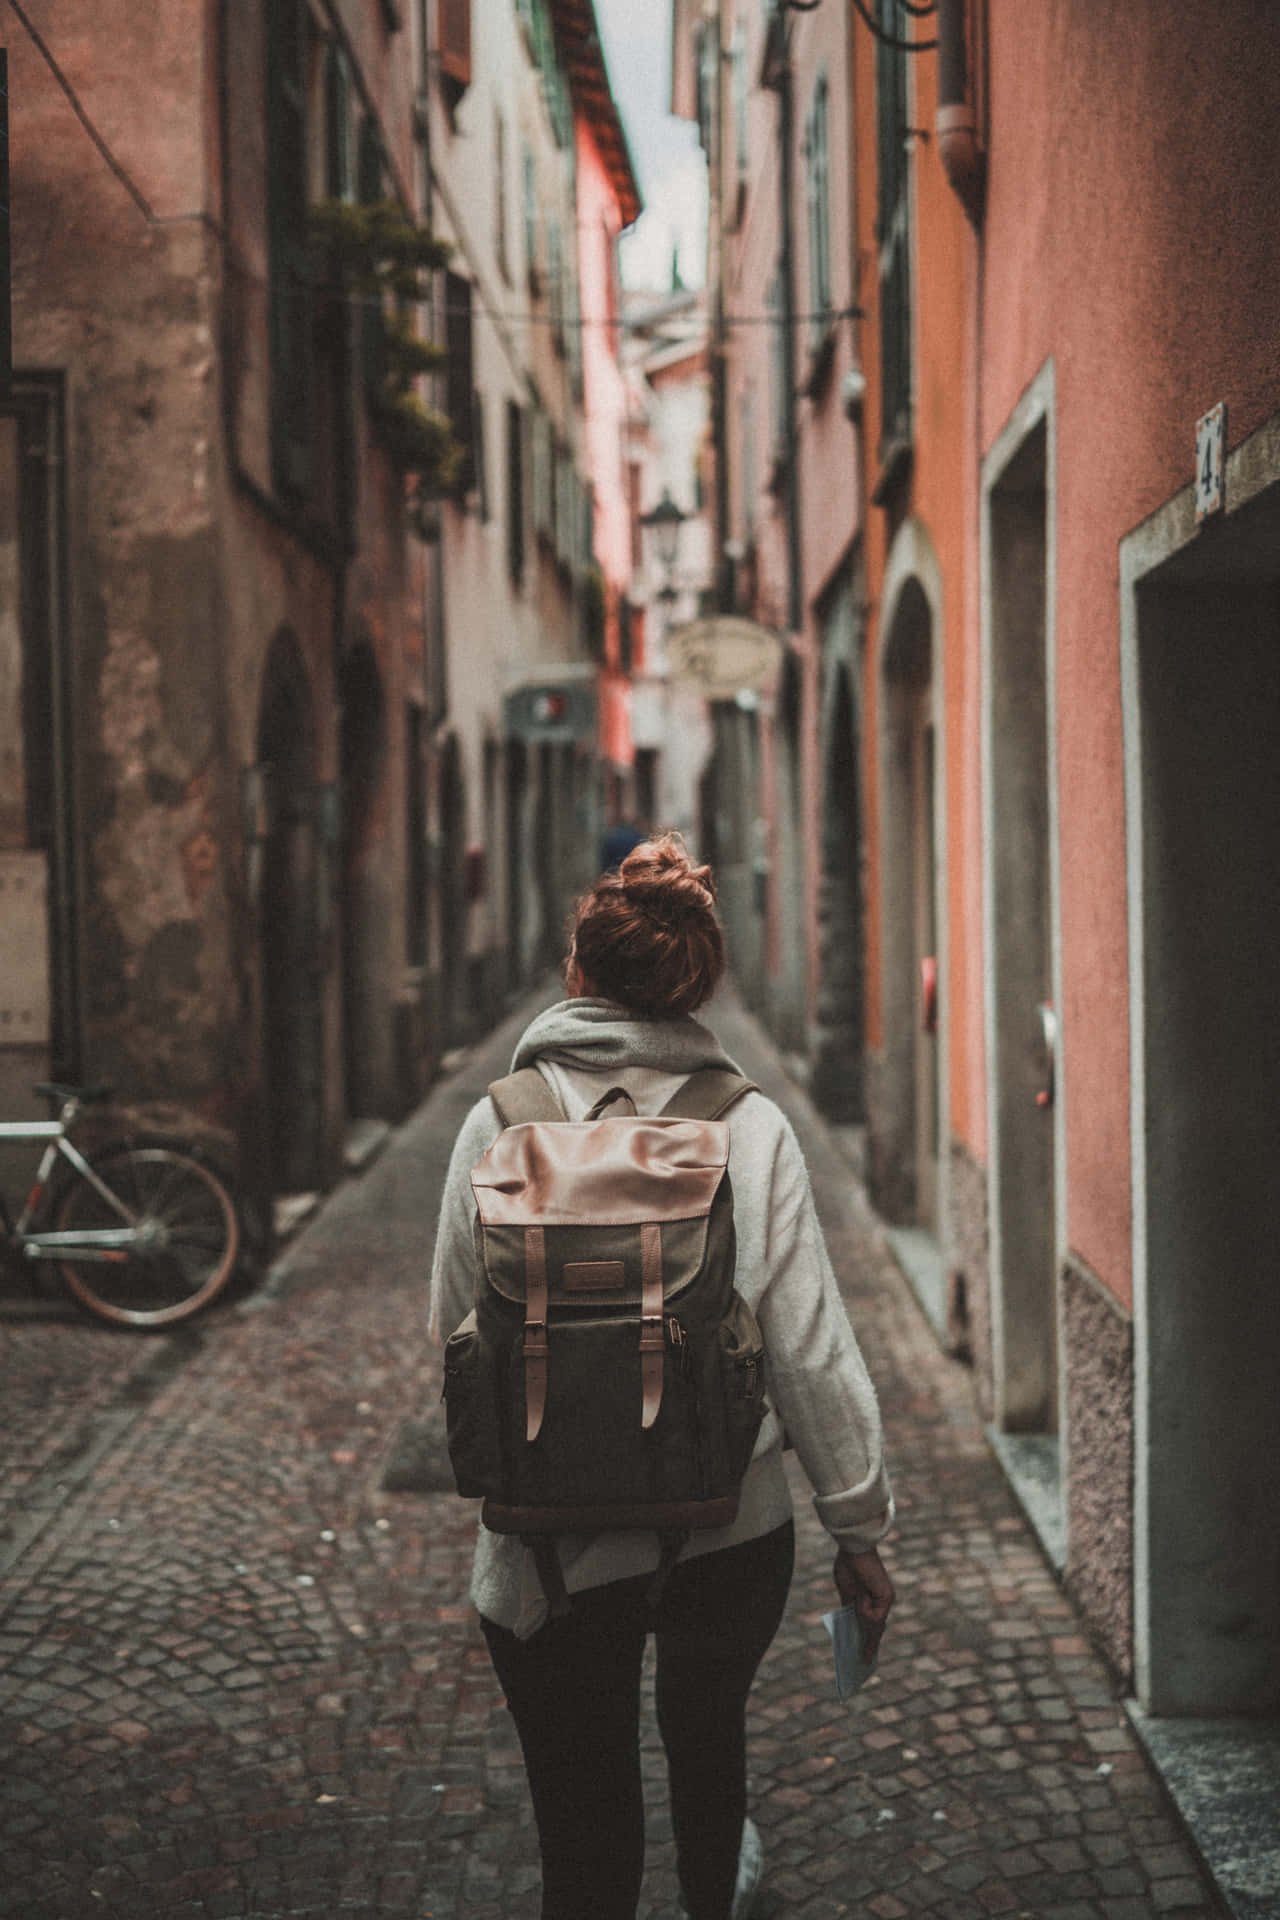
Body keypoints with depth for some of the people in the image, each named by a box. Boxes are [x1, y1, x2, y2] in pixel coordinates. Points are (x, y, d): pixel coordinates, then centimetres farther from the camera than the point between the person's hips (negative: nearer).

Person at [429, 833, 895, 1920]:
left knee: (584, 1830, 11)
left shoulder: (497, 1125, -7)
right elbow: (812, 1352, -8)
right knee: (709, 1728, 31)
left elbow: (455, 1331, 2)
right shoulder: (751, 1129, -9)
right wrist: (860, 1526, 2)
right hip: (733, 1534, 2)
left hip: (552, 1547, -1)